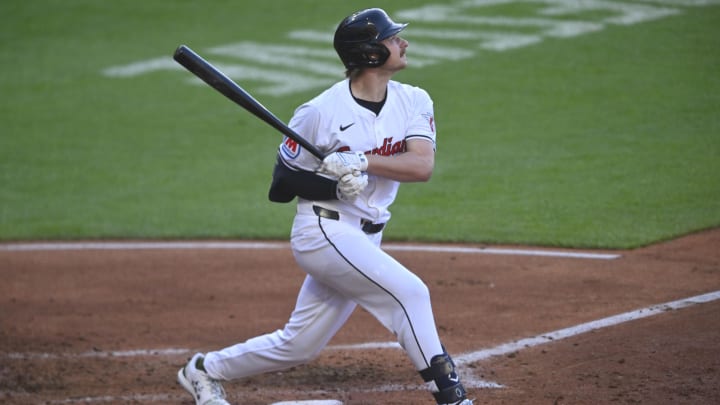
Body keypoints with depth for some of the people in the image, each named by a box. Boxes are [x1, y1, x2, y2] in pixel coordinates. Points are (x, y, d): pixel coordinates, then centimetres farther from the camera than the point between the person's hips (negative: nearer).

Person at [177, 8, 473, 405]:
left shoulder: (413, 101, 1)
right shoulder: (321, 111, -12)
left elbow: (422, 166, -13)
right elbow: (282, 182, -4)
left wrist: (360, 161, -26)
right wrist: (334, 185, -21)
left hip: (364, 238, 6)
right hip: (324, 231, -6)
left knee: (298, 345, 12)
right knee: (409, 291, -22)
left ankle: (205, 370, 31)